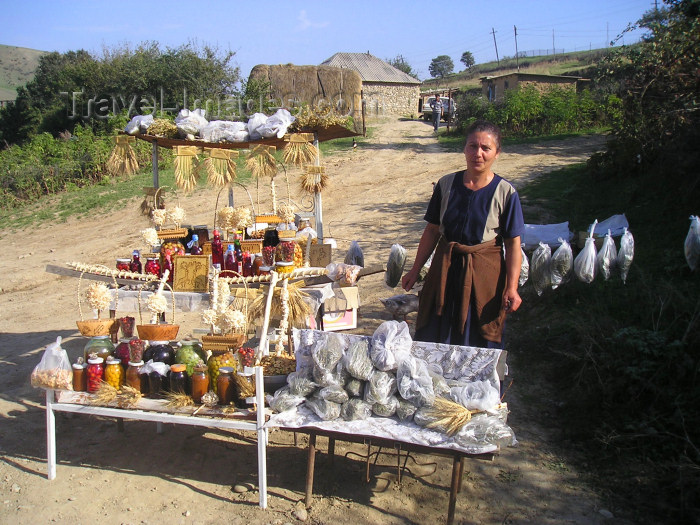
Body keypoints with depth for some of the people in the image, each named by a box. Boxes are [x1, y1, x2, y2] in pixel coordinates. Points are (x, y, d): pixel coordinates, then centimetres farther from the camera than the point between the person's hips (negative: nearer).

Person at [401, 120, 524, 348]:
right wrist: (415, 270, 8)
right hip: (444, 269, 3)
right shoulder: (446, 184, 0)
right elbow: (432, 230, 7)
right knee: (432, 339, 9)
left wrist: (512, 287, -15)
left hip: (485, 272, -2)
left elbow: (513, 244, -7)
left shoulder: (505, 193, -8)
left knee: (478, 342, 7)